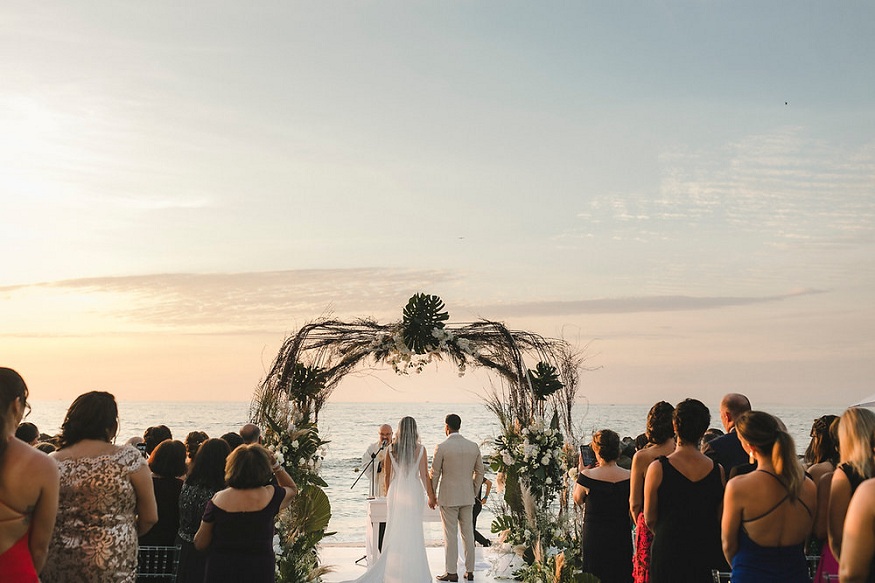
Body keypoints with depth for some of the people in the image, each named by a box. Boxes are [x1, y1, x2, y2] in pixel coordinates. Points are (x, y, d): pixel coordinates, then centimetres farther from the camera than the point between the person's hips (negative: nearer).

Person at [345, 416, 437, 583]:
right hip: (414, 493, -2)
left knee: (393, 531, 10)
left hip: (395, 492, 2)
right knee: (413, 533, 6)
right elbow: (424, 475, -7)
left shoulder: (391, 448, -2)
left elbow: (388, 475, 6)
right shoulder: (420, 449, -9)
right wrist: (431, 496, 4)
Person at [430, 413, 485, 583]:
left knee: (450, 535, 2)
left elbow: (434, 474, -7)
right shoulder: (473, 446, 1)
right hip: (467, 497, 4)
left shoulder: (442, 447, -12)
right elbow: (480, 472, 8)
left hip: (448, 497, -4)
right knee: (468, 534, 11)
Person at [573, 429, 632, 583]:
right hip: (621, 538, 2)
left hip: (594, 538, -2)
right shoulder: (629, 477, -11)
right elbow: (633, 509, 2)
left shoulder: (587, 476, -17)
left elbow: (578, 500, 3)